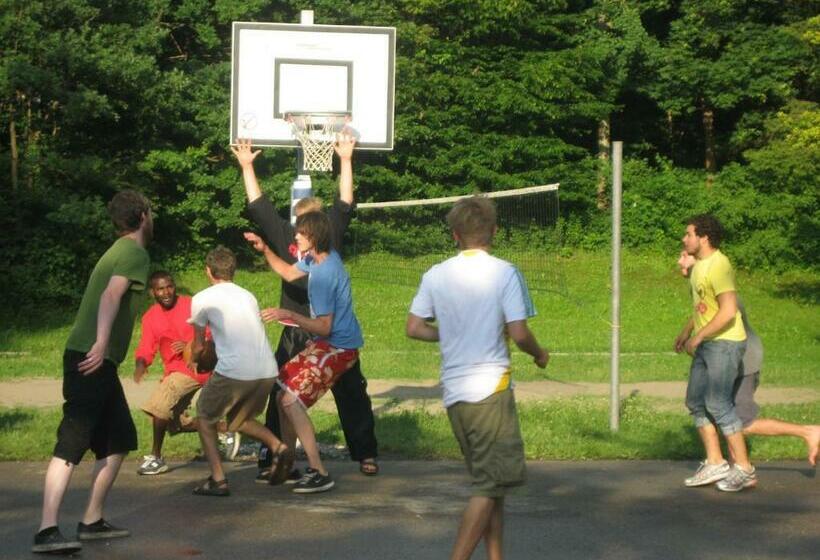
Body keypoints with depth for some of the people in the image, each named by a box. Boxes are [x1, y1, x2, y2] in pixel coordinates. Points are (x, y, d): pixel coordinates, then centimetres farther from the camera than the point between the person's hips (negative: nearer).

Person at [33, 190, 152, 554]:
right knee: (73, 442, -16)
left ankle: (92, 521, 18)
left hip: (97, 360, 10)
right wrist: (101, 342, -35)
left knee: (120, 439, 15)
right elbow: (112, 294, -23)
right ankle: (47, 531, -22)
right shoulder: (135, 253, -6)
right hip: (91, 358, -10)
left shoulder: (118, 251, 22)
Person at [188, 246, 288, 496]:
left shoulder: (202, 299, 7)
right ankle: (276, 445, 3)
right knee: (238, 418, 28)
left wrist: (192, 360, 40)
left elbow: (199, 346, 17)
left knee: (205, 417, 19)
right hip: (268, 371, 5)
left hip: (234, 371, -5)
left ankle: (218, 480, 8)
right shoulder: (249, 296, 22)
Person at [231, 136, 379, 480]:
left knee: (352, 394, 9)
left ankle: (366, 454, 21)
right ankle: (271, 459, 7)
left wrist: (345, 161, -4)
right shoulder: (285, 237, 3)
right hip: (296, 335, 0)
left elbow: (345, 203, 0)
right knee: (281, 397, 0)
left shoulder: (331, 233, 3)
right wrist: (247, 167, 6)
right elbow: (258, 207, 6)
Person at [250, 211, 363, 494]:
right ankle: (286, 464, 22)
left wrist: (288, 315, -26)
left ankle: (319, 473, -16)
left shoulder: (323, 274, -25)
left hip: (337, 347, -11)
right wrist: (265, 250, 13)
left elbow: (324, 327, -26)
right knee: (285, 393, 13)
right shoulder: (315, 258, 5)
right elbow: (289, 273, 25)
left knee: (291, 399, -18)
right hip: (328, 344, 11)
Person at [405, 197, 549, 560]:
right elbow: (518, 334, -13)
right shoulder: (504, 273, -8)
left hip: (453, 393, 6)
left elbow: (414, 328, 6)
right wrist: (539, 354, 7)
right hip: (490, 389, -6)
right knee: (491, 486, -1)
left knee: (488, 482, 17)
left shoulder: (435, 275, 5)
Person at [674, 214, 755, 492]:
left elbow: (728, 312, -25)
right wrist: (685, 332, 19)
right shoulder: (699, 264, 12)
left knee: (718, 404, -11)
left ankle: (744, 469, -3)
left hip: (725, 343, -10)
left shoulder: (719, 266, -19)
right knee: (696, 402, 9)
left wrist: (697, 337, -19)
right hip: (706, 345, 10)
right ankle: (715, 464, 16)